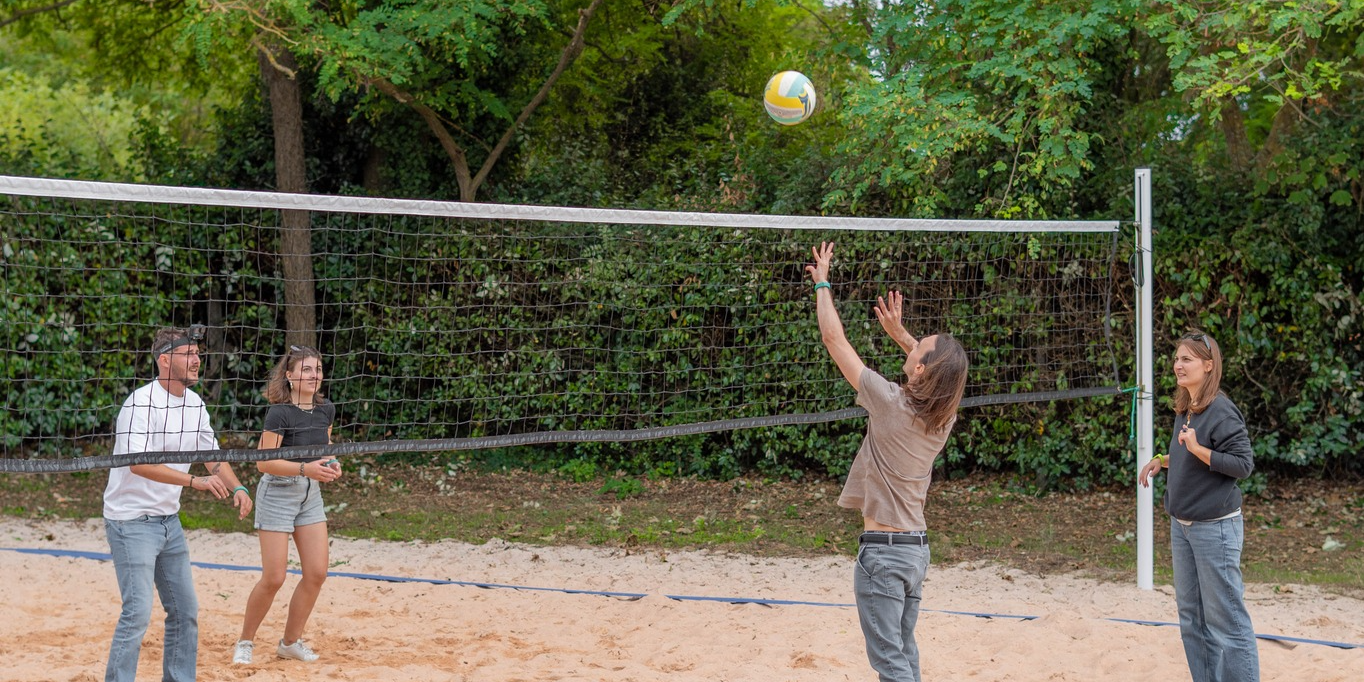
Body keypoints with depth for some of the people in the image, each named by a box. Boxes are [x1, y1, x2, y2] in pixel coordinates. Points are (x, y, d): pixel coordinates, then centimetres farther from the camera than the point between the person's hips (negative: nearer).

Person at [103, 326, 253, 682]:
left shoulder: (194, 403, 7)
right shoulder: (142, 403, -19)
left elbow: (212, 455, 15)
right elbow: (138, 463, -32)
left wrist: (236, 488, -4)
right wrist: (194, 481, -39)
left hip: (169, 520, 8)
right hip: (132, 521, -8)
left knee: (186, 610, 11)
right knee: (138, 612, -14)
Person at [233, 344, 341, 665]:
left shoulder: (326, 409, 2)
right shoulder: (280, 413, -18)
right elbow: (264, 461, -19)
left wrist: (331, 464, -3)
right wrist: (305, 468, -29)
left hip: (310, 494, 6)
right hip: (278, 494, -6)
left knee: (316, 573, 1)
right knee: (273, 578, -7)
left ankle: (291, 641, 18)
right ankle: (245, 641, 13)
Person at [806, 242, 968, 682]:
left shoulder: (890, 403, -18)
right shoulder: (944, 418, -1)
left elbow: (834, 338, -10)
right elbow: (943, 366, 24)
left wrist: (822, 283, 2)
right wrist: (898, 332, 26)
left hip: (882, 550, -7)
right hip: (917, 547, 7)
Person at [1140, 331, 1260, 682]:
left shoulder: (1221, 411, -18)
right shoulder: (1184, 409, 8)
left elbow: (1243, 463, -20)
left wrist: (1197, 449, -29)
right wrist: (1162, 461, 8)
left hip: (1215, 527, -9)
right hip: (1182, 525, 9)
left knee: (1225, 621, -4)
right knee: (1191, 617, 15)